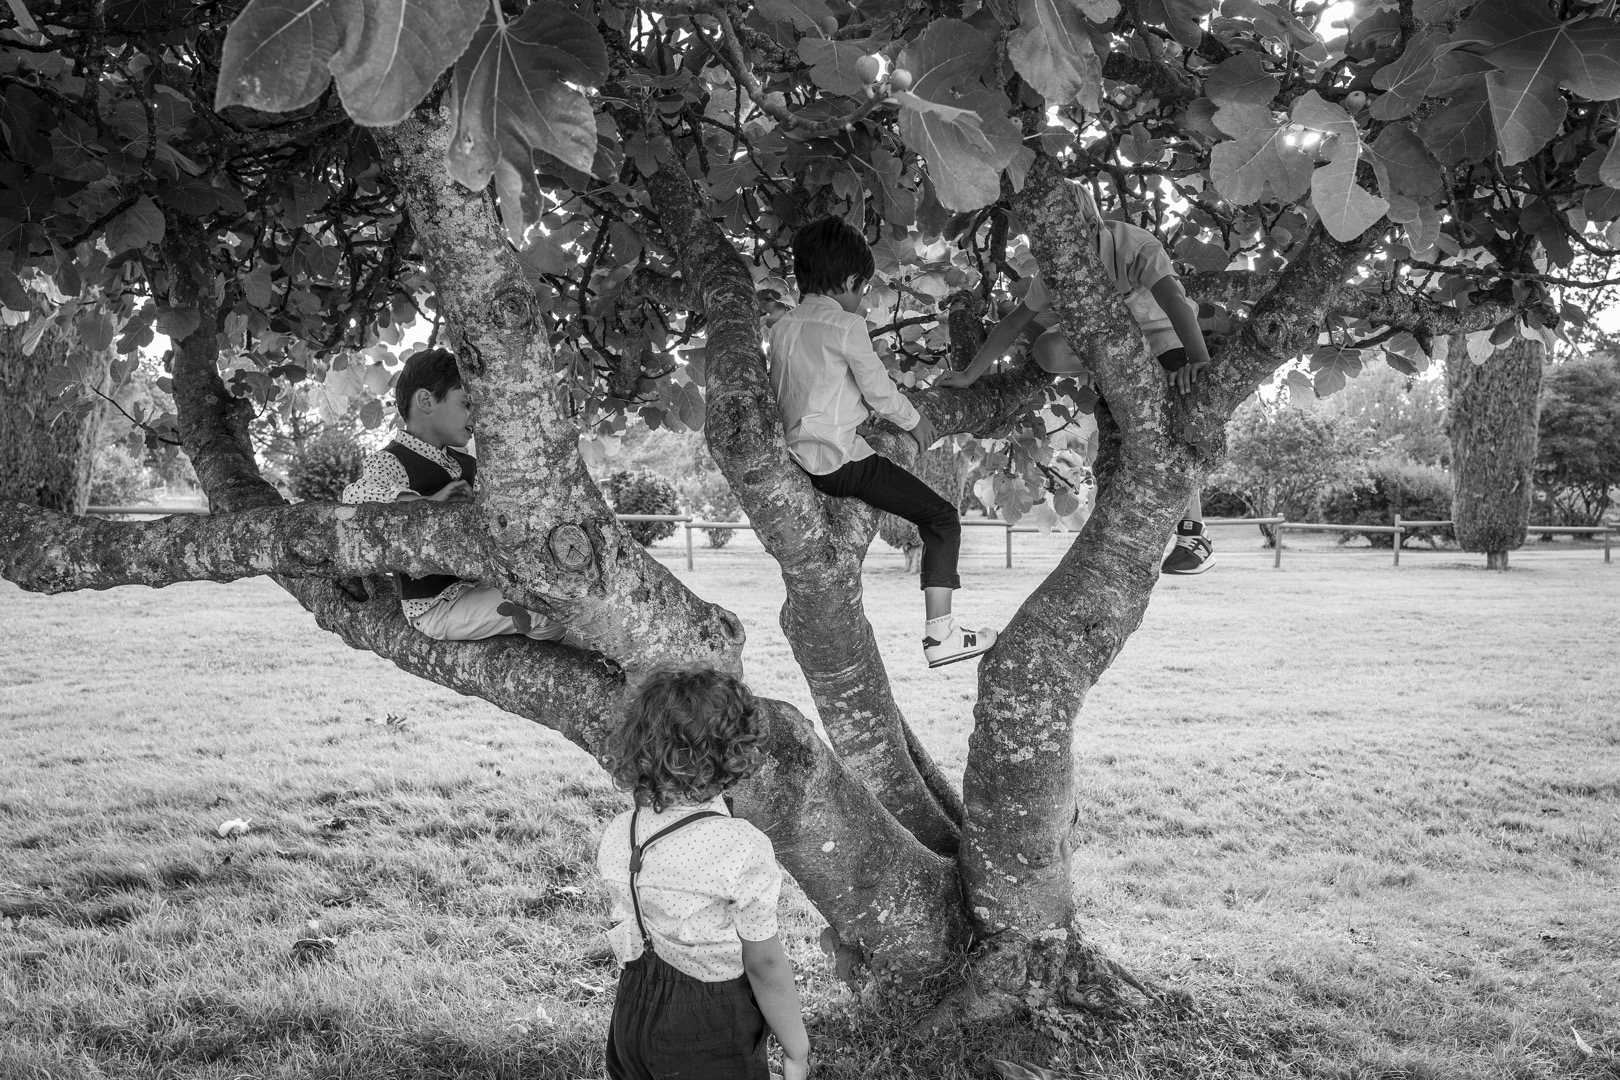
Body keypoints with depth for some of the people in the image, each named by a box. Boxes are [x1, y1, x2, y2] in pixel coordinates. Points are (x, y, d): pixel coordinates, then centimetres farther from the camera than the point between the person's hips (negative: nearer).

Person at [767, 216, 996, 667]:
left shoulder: (781, 327, 12)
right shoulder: (846, 326, -8)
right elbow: (878, 389, -5)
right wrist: (915, 420, 13)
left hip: (799, 460, 8)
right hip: (842, 459, -8)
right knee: (942, 517, -4)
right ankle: (940, 635, -13)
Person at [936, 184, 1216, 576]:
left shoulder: (1135, 246, -32)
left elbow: (1171, 298, -45)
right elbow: (1015, 320, -10)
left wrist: (1198, 360, -59)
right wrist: (969, 375, -12)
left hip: (1165, 336, -5)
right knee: (1048, 351, -21)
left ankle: (1194, 537, -13)